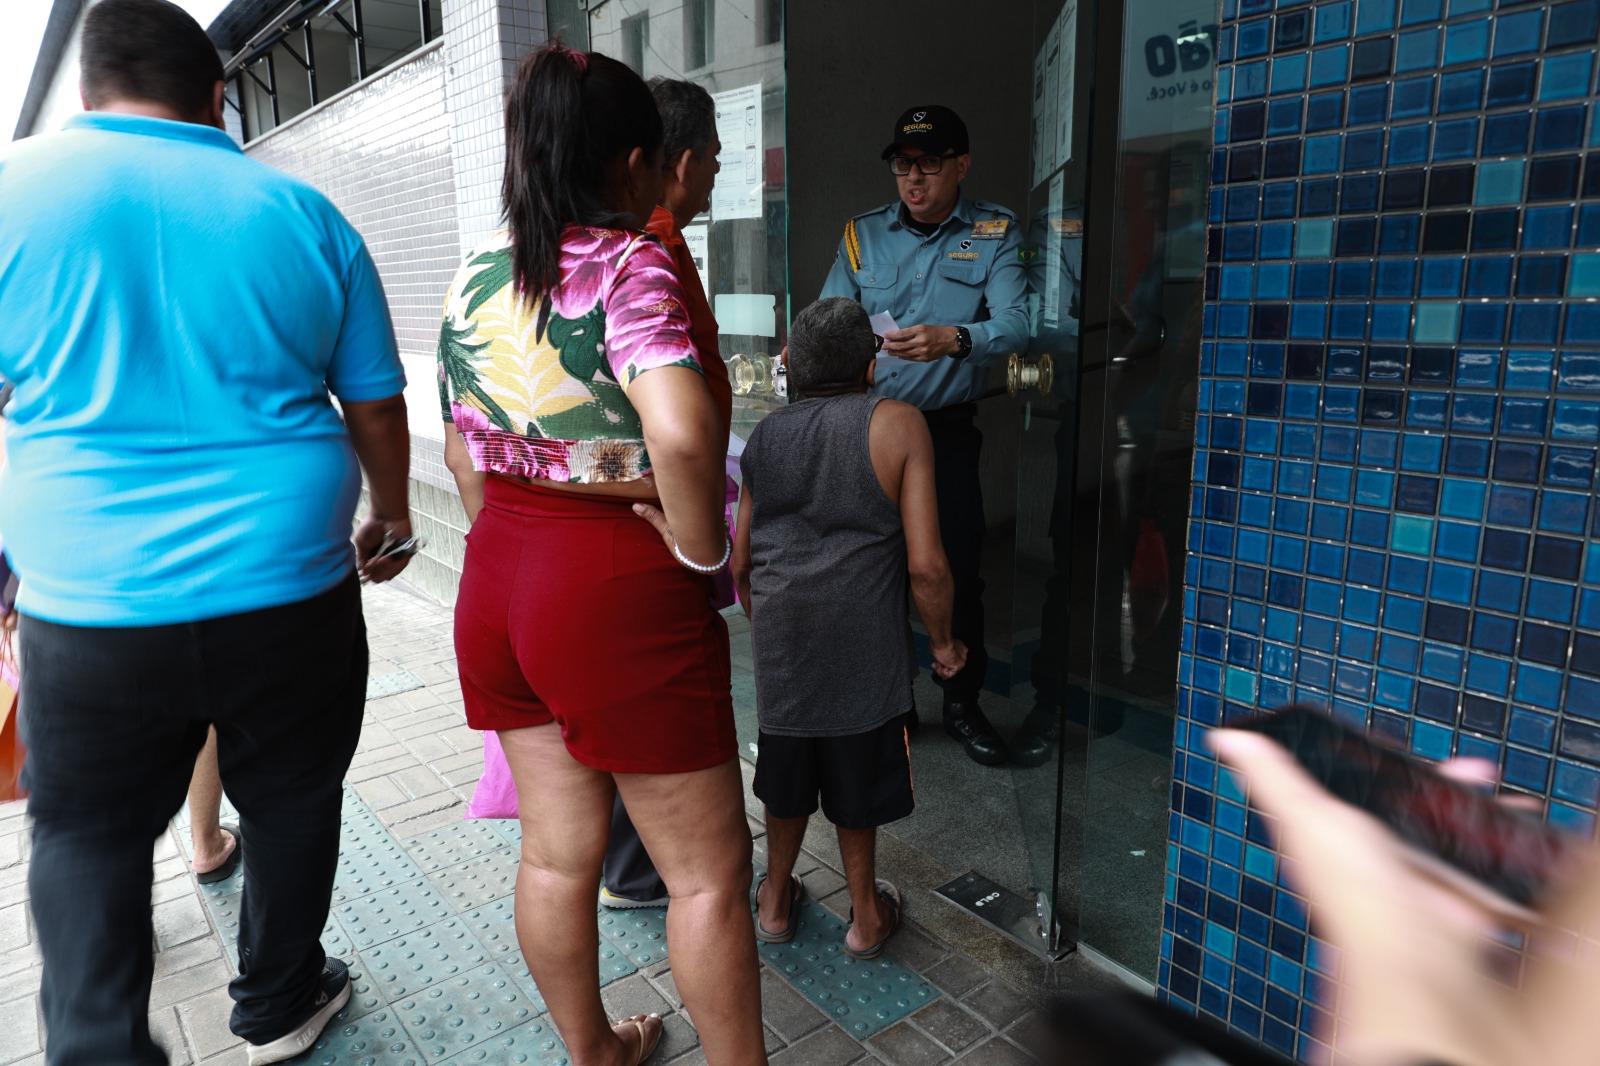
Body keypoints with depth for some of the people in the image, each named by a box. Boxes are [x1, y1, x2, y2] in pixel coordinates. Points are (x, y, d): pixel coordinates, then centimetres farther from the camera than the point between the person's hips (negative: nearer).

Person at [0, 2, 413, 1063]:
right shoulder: (304, 213, 2)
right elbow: (377, 409, 5)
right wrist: (390, 518, 21)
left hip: (89, 611, 0)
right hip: (292, 593, 1)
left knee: (86, 835, 19)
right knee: (292, 803, 19)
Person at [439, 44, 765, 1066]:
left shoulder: (475, 278, 8)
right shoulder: (629, 265, -15)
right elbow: (683, 432, -33)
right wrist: (703, 553, -18)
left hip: (499, 579, 8)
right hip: (621, 590, -8)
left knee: (556, 849, 21)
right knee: (709, 866, 9)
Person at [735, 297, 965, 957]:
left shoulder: (765, 435, 6)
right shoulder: (897, 422, -6)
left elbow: (739, 564, 10)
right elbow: (925, 565, -12)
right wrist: (944, 641, 4)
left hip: (779, 642, 3)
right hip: (863, 645, -3)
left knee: (786, 775, 22)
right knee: (858, 781, 16)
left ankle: (775, 901, 40)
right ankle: (865, 916, 35)